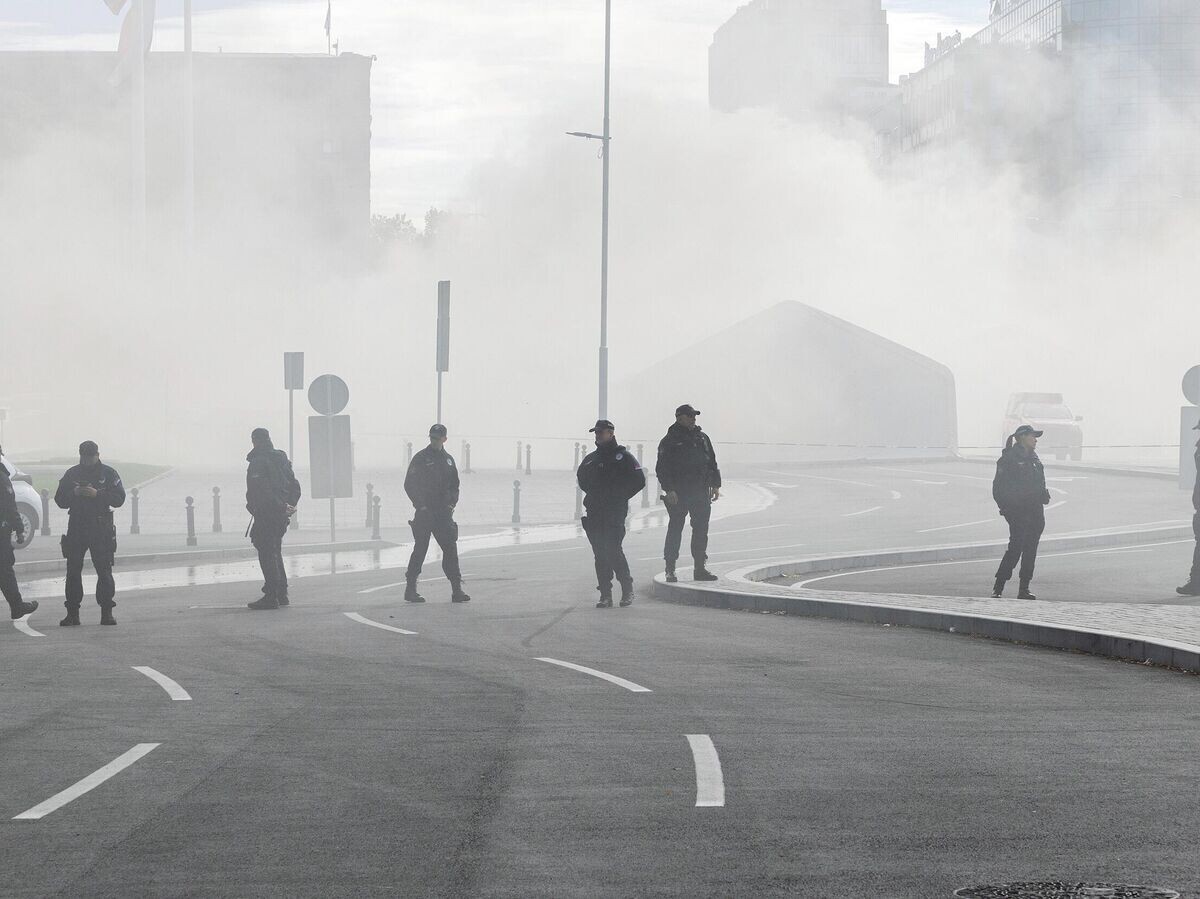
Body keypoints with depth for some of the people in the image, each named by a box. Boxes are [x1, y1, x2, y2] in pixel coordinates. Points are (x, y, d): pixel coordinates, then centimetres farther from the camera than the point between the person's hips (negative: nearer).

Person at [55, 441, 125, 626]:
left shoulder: (109, 474, 4)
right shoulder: (71, 475, 10)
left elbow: (119, 499, -4)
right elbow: (60, 500, 8)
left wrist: (97, 494, -17)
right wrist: (74, 493, -11)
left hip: (101, 528, -2)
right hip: (76, 526, 2)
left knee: (104, 571, -5)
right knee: (73, 571, -1)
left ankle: (107, 612, 0)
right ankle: (72, 614, 3)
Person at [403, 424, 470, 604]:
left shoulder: (448, 460, 14)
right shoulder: (420, 459, -2)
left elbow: (454, 485, 22)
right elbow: (409, 485, -5)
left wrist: (452, 503, 6)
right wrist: (421, 506, -12)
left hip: (443, 513, 5)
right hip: (425, 513, -5)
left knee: (451, 548, -1)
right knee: (420, 549, -3)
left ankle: (456, 590, -1)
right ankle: (410, 590, 4)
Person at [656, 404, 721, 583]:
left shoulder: (702, 438, 15)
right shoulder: (670, 441, -2)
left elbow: (712, 463, 19)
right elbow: (662, 468, -7)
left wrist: (716, 485, 10)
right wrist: (669, 490, -16)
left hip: (701, 493, 5)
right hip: (677, 494, -5)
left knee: (701, 530, 6)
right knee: (675, 530, -2)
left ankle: (700, 568, 13)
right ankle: (670, 570, 3)